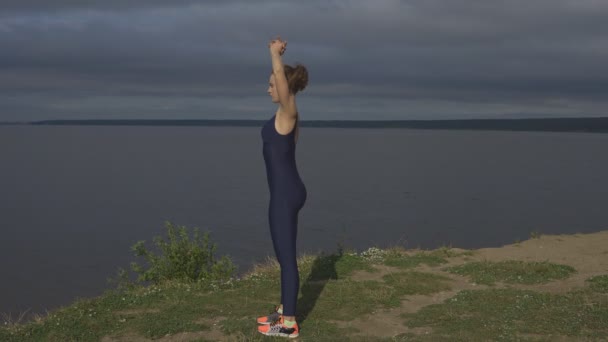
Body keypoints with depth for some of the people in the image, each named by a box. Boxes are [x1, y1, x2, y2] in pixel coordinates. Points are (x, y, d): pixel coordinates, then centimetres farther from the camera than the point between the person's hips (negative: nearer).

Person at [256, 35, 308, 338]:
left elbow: (281, 76, -29)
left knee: (286, 257, -3)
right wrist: (277, 54, 30)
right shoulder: (287, 112, 12)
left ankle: (289, 323, 5)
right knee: (284, 255, 18)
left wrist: (276, 53, -17)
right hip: (286, 191, 10)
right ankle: (284, 310, 29)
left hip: (285, 193, -10)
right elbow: (281, 76, 30)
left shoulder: (288, 111, -14)